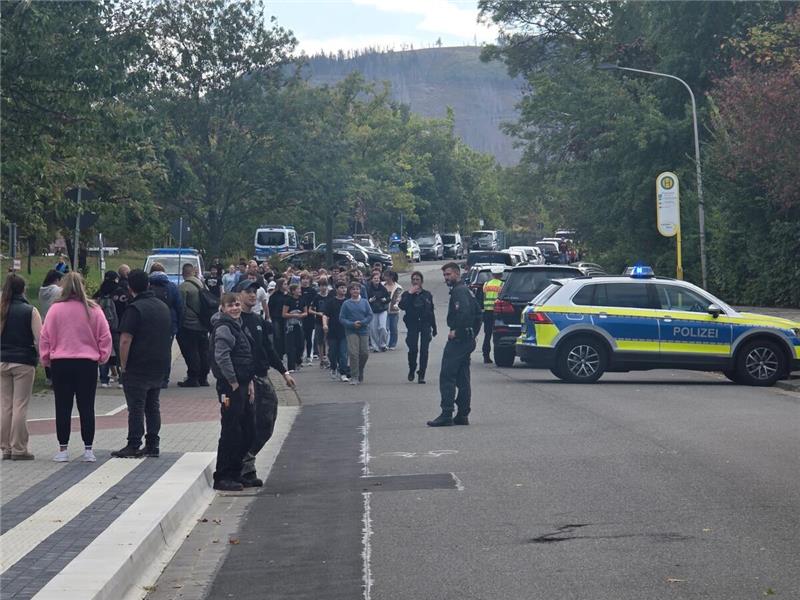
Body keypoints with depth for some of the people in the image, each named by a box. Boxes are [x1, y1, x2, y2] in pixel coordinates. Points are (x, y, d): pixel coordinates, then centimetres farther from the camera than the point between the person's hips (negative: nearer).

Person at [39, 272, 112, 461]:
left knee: (63, 408, 6)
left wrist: (45, 358, 10)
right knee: (86, 407, 6)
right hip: (88, 363, 1)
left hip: (61, 364, -1)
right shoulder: (93, 309, -3)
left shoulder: (55, 309, -6)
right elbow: (105, 336, 0)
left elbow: (45, 337, -1)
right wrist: (102, 356, 12)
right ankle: (88, 449, 7)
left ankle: (63, 450, 8)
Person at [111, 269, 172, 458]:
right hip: (159, 366, 7)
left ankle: (133, 446, -2)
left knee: (136, 407, -4)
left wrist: (123, 366, -10)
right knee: (153, 406, 12)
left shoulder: (134, 309, -13)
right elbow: (168, 336, 18)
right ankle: (152, 445, 13)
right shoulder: (163, 307, 11)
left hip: (138, 367, -7)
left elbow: (125, 340, -19)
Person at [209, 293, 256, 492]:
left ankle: (236, 472, 24)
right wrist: (233, 383, -18)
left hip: (242, 384, 10)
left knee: (248, 429, 14)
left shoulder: (238, 326, 16)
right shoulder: (223, 328, -14)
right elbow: (222, 357, -24)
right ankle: (222, 477, 2)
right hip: (230, 387, -10)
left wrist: (250, 382, 13)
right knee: (231, 431, -6)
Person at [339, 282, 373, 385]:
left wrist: (362, 323, -12)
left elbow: (370, 316, 3)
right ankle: (354, 377, -6)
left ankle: (360, 374, 24)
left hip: (364, 330, 2)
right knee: (353, 353, -12)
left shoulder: (364, 302, 5)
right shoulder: (346, 303, 1)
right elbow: (342, 318, -1)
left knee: (365, 353, 1)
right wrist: (352, 324, -14)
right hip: (351, 331, -2)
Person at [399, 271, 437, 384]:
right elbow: (402, 306, -16)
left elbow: (431, 311, 13)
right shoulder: (407, 294, 4)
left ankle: (421, 375, 2)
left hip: (425, 324, 1)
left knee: (424, 350, -3)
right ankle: (411, 370, 15)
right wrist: (410, 293, -17)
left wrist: (434, 328, 14)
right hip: (412, 324, -1)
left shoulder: (427, 294, 9)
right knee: (413, 349, -9)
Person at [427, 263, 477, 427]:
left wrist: (456, 331, -21)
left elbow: (464, 312, -28)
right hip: (467, 339, 11)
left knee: (447, 376, -10)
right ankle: (463, 415, 14)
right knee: (462, 378, 12)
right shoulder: (466, 290, 20)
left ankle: (446, 415, -14)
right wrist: (473, 333, 21)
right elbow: (477, 312, 25)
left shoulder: (459, 290, -13)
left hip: (458, 339, -11)